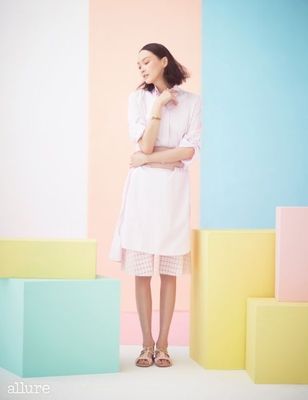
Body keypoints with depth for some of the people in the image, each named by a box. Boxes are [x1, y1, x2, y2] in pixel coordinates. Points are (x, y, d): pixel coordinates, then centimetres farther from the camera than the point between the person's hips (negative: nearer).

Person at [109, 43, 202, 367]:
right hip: (143, 187, 1)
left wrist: (149, 158, -7)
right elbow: (144, 146, -5)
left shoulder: (191, 101, 5)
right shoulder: (138, 98, 6)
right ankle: (147, 344, 9)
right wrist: (158, 106, -6)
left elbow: (191, 151, -5)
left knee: (169, 271, 2)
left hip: (175, 187, 0)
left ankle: (162, 344, 8)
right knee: (142, 271, 0)